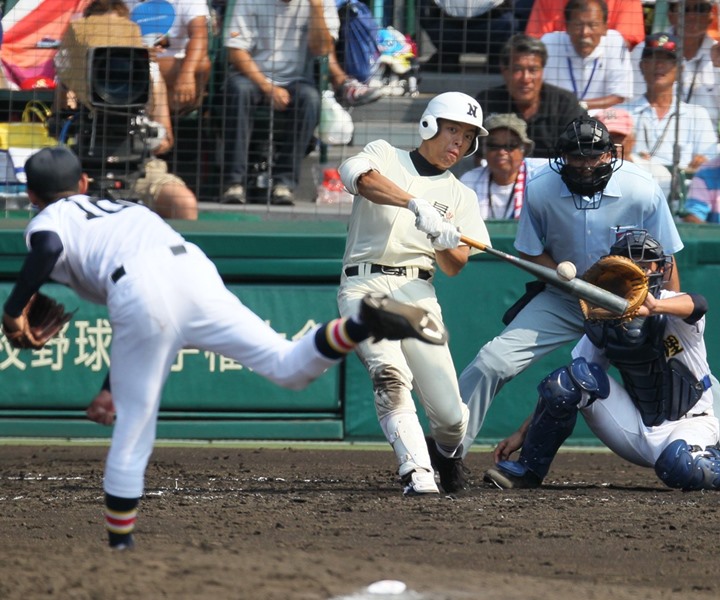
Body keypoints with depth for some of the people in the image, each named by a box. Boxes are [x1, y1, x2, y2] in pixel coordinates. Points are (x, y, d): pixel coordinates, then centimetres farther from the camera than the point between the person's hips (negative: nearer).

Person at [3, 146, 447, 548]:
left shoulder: (47, 222, 20)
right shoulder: (124, 208, 40)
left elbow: (47, 250, -7)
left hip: (140, 295, -4)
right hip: (194, 270, 5)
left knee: (134, 423, 5)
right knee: (290, 367, -1)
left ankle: (119, 543, 9)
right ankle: (364, 323, -24)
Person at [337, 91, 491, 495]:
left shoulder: (460, 197, 19)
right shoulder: (384, 156, 10)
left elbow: (454, 268, 9)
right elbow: (357, 174, -16)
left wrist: (446, 244, -16)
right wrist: (416, 204, -30)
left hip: (418, 294, 3)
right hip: (366, 284, -3)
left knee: (450, 415, -6)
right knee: (391, 375, -30)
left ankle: (446, 452, 28)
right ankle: (418, 473, -30)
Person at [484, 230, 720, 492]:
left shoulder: (671, 313, -13)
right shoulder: (604, 324, 0)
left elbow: (698, 304, -39)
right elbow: (560, 390, 1)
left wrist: (655, 306, -60)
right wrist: (522, 434, -7)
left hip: (688, 424, -4)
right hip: (636, 427, 4)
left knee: (680, 465, -40)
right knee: (570, 378, -17)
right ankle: (527, 470, -5)